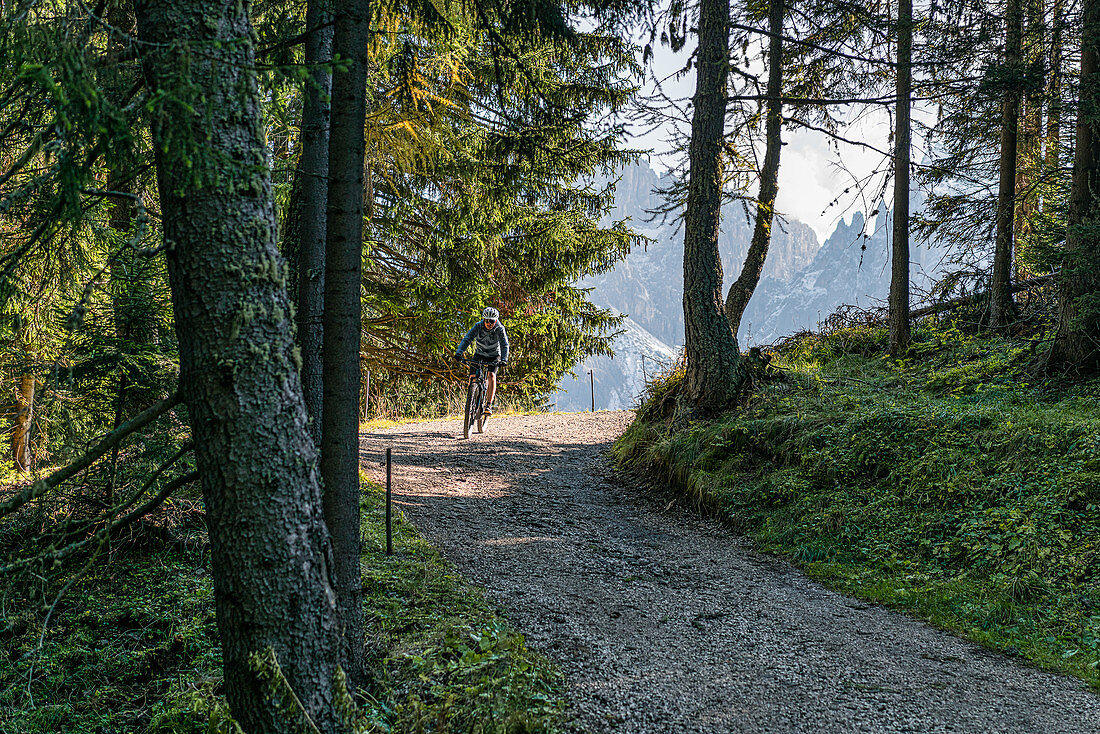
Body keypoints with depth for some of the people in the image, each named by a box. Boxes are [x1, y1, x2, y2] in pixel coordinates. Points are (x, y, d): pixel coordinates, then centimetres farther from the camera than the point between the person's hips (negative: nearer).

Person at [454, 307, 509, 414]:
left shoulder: (500, 329, -23)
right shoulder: (478, 326, -20)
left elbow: (505, 345, -31)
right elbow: (467, 339, -27)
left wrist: (504, 359, -49)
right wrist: (459, 352, -43)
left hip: (494, 356, -2)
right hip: (479, 354, 2)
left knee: (491, 375, -25)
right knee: (473, 376, -13)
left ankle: (489, 405, -26)